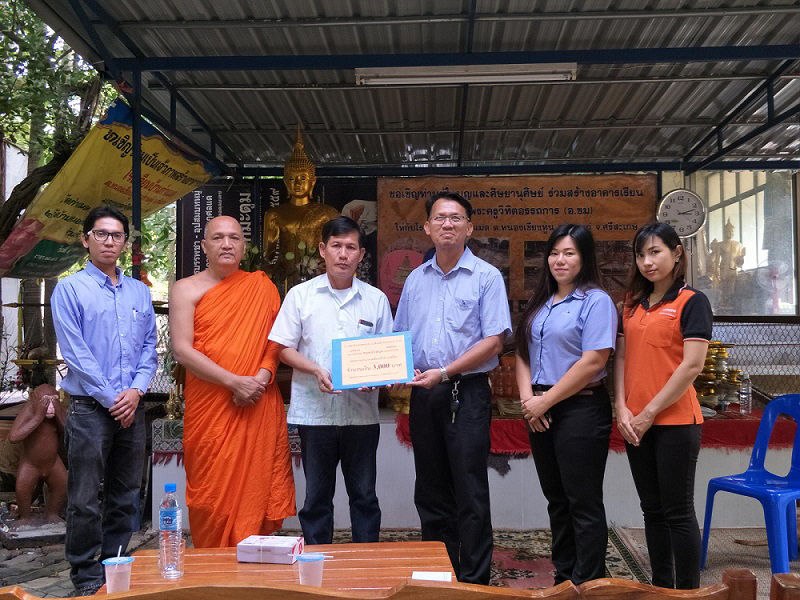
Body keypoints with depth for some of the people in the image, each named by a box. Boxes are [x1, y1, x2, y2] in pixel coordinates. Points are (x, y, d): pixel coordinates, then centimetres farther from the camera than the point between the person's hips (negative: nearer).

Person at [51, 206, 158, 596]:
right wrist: (110, 398, -11)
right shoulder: (69, 289, -1)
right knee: (85, 499, 0)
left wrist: (136, 391, -5)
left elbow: (150, 347, 11)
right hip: (90, 408, -4)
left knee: (126, 497, 11)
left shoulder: (139, 292, 13)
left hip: (132, 408, 4)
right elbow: (74, 353, -8)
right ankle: (87, 577, 12)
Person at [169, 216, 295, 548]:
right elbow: (182, 350, -5)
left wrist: (262, 377, -10)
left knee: (255, 492, 2)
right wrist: (235, 382, -13)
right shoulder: (187, 289, 6)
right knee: (213, 497, -1)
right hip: (209, 411, -2)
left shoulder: (262, 286, 13)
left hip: (258, 409, 2)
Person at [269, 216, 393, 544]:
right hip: (314, 410, -1)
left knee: (364, 495, 9)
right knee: (316, 496, 9)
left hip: (362, 412, 1)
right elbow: (284, 349, 3)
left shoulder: (376, 299, 7)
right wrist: (316, 371, -14)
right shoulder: (301, 295, 3)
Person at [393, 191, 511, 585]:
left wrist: (444, 373, -16)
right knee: (430, 491, 12)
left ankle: (474, 579, 9)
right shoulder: (415, 280, 13)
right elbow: (399, 338, 19)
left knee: (470, 493, -2)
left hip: (467, 393, -5)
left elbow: (494, 340, -10)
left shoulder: (486, 277, -3)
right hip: (423, 394, 5)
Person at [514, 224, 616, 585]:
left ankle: (588, 584, 12)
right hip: (540, 414, 8)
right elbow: (523, 355, 14)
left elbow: (592, 363, -17)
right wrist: (527, 397, -4)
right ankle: (564, 576, 28)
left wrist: (545, 400, -14)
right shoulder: (540, 304, 15)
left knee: (583, 502, 1)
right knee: (556, 500, 16)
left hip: (580, 410, -7)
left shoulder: (595, 301, -8)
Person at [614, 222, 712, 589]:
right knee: (652, 510, 14)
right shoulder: (633, 305, 13)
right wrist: (622, 409, -3)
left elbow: (692, 365, -14)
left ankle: (688, 590, 14)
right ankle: (660, 586, 25)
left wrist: (649, 413, -13)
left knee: (678, 511, 1)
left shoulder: (692, 302, -6)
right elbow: (622, 358, 10)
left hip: (675, 421, -6)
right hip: (636, 424, 6)